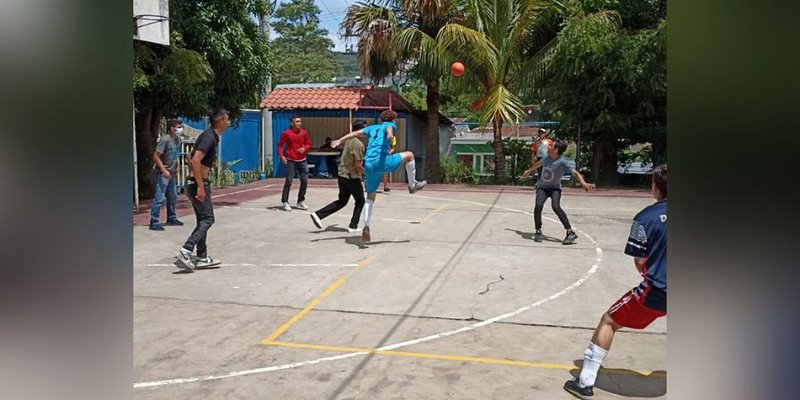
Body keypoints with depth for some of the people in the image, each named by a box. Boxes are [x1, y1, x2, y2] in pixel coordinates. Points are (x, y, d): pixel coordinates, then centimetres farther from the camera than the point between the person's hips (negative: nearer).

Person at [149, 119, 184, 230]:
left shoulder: (178, 140, 7)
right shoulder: (165, 139, -17)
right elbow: (156, 156, -19)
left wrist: (176, 168, 16)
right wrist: (164, 170, -23)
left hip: (172, 173, 9)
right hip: (162, 173, -9)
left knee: (173, 196, 17)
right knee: (159, 198, -9)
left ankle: (171, 218, 31)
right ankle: (154, 223, -5)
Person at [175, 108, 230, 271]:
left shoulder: (209, 136, 14)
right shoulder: (210, 137, -16)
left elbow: (190, 157, 21)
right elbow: (195, 160, -25)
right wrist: (200, 186, -26)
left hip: (193, 182, 10)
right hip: (198, 183, -10)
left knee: (202, 220, 12)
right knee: (207, 219, -7)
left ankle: (202, 258, 16)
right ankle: (186, 251, -12)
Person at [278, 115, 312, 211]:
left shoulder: (304, 133, 4)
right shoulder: (286, 133, -5)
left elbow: (309, 144, 12)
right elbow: (280, 145, -1)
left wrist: (304, 148, -9)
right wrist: (281, 155, -14)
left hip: (302, 160, 4)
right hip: (290, 161, -4)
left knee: (305, 181, 3)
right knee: (289, 181, -7)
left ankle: (301, 201, 19)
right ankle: (285, 202, 3)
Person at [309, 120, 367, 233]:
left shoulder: (349, 140, 10)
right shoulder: (359, 144, -18)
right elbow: (358, 165, -20)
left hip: (342, 175, 8)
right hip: (352, 177, -8)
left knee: (342, 201, 16)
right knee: (360, 201, 10)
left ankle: (318, 215, 8)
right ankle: (353, 226, 12)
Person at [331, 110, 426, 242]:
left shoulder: (372, 128, 28)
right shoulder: (391, 125, 12)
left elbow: (355, 133, 20)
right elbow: (389, 128, -13)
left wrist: (340, 140, 19)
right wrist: (390, 134, -36)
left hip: (369, 165, 6)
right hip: (381, 161, -6)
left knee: (370, 196, 15)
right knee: (409, 155, 13)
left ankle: (366, 227, 4)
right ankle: (412, 185, 21)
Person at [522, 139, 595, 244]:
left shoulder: (562, 162, -21)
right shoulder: (547, 158, -4)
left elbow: (575, 173, -29)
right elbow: (538, 163, 19)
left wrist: (583, 183, -47)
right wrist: (529, 171, 35)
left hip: (555, 188, -4)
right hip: (542, 188, 4)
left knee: (556, 207, -28)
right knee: (538, 205, -21)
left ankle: (570, 233, -22)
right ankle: (538, 231, -3)